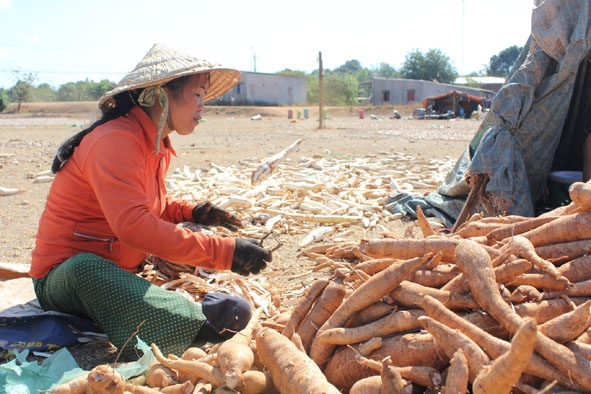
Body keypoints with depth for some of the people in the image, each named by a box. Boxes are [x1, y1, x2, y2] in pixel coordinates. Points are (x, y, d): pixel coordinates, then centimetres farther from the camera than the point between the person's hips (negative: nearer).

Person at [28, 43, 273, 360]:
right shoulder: (115, 141, -23)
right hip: (66, 273, -9)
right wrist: (223, 251, -36)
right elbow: (131, 225, -36)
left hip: (116, 270, 9)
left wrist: (190, 211, 1)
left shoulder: (158, 147, 8)